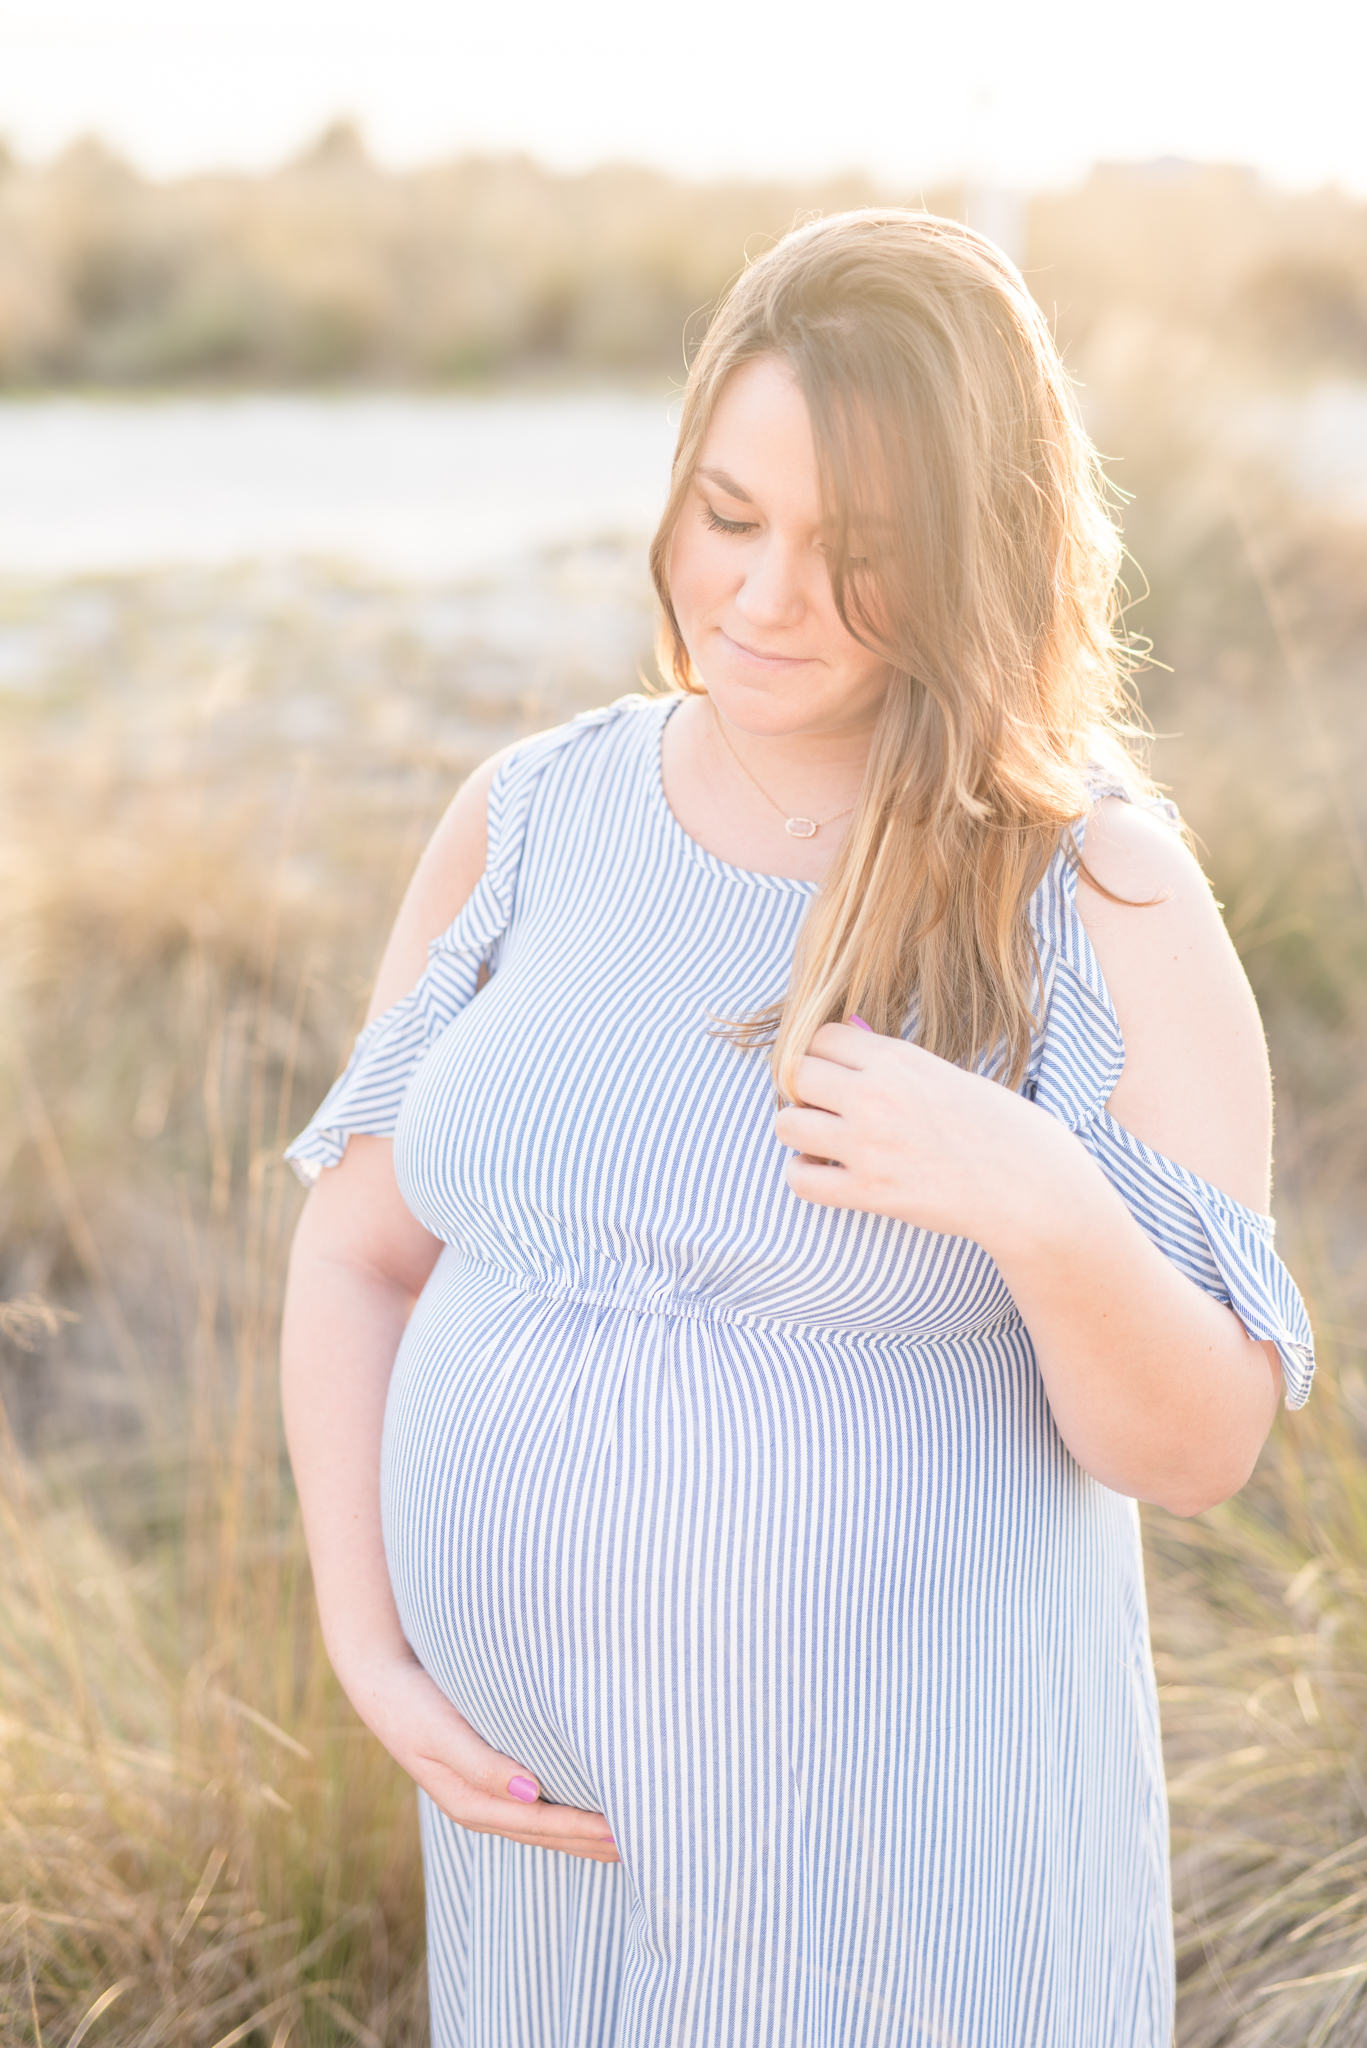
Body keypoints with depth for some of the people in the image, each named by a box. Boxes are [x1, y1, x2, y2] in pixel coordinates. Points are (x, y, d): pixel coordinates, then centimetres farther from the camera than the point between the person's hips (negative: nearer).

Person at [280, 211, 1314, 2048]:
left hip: (909, 1821, -3)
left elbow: (1197, 1447, -11)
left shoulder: (1101, 908, -13)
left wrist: (1046, 1213, -30)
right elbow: (361, 1260, 5)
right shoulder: (530, 824, -2)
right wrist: (370, 1652, -5)